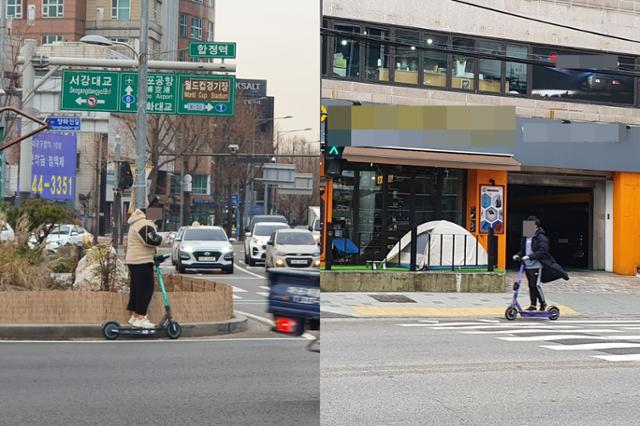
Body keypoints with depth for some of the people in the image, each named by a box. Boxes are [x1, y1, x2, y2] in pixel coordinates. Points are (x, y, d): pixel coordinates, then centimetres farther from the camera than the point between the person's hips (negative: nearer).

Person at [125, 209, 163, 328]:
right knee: (146, 289, -9)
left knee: (137, 288, 13)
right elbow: (150, 240, -26)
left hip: (134, 260, 11)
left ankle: (135, 315, 17)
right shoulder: (144, 224, -15)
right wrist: (159, 238, -7)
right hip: (142, 261, -11)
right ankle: (140, 318, -11)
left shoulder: (135, 224, 20)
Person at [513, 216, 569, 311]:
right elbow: (523, 249, 23)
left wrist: (529, 256, -26)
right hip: (527, 266, 7)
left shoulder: (541, 237, -9)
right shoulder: (526, 237, 14)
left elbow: (542, 251, -18)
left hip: (537, 265, -7)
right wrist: (518, 255, 2)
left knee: (536, 285, -11)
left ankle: (543, 303, 6)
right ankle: (533, 305, 16)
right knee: (531, 286, 9)